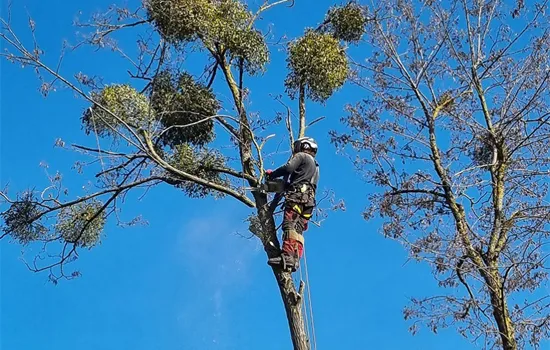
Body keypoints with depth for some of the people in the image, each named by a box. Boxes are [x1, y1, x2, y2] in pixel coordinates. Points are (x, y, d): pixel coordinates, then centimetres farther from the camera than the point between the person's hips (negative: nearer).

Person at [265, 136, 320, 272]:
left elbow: (288, 168, -7)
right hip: (310, 199, 8)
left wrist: (272, 174, 6)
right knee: (298, 230, -2)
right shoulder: (315, 166, 36)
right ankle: (296, 260, -17)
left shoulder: (302, 156, 10)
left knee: (290, 225, -20)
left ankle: (287, 256, -34)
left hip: (298, 195, -8)